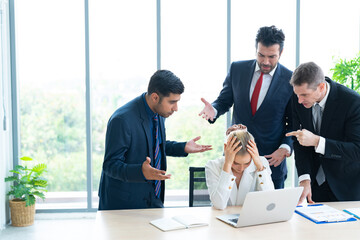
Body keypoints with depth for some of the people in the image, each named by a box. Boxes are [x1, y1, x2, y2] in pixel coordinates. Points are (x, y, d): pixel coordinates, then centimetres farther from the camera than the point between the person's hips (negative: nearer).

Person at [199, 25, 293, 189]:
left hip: (271, 159, -2)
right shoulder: (237, 69, 2)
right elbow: (224, 101, 10)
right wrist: (213, 110, -13)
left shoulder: (291, 80, -5)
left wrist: (285, 148, -13)